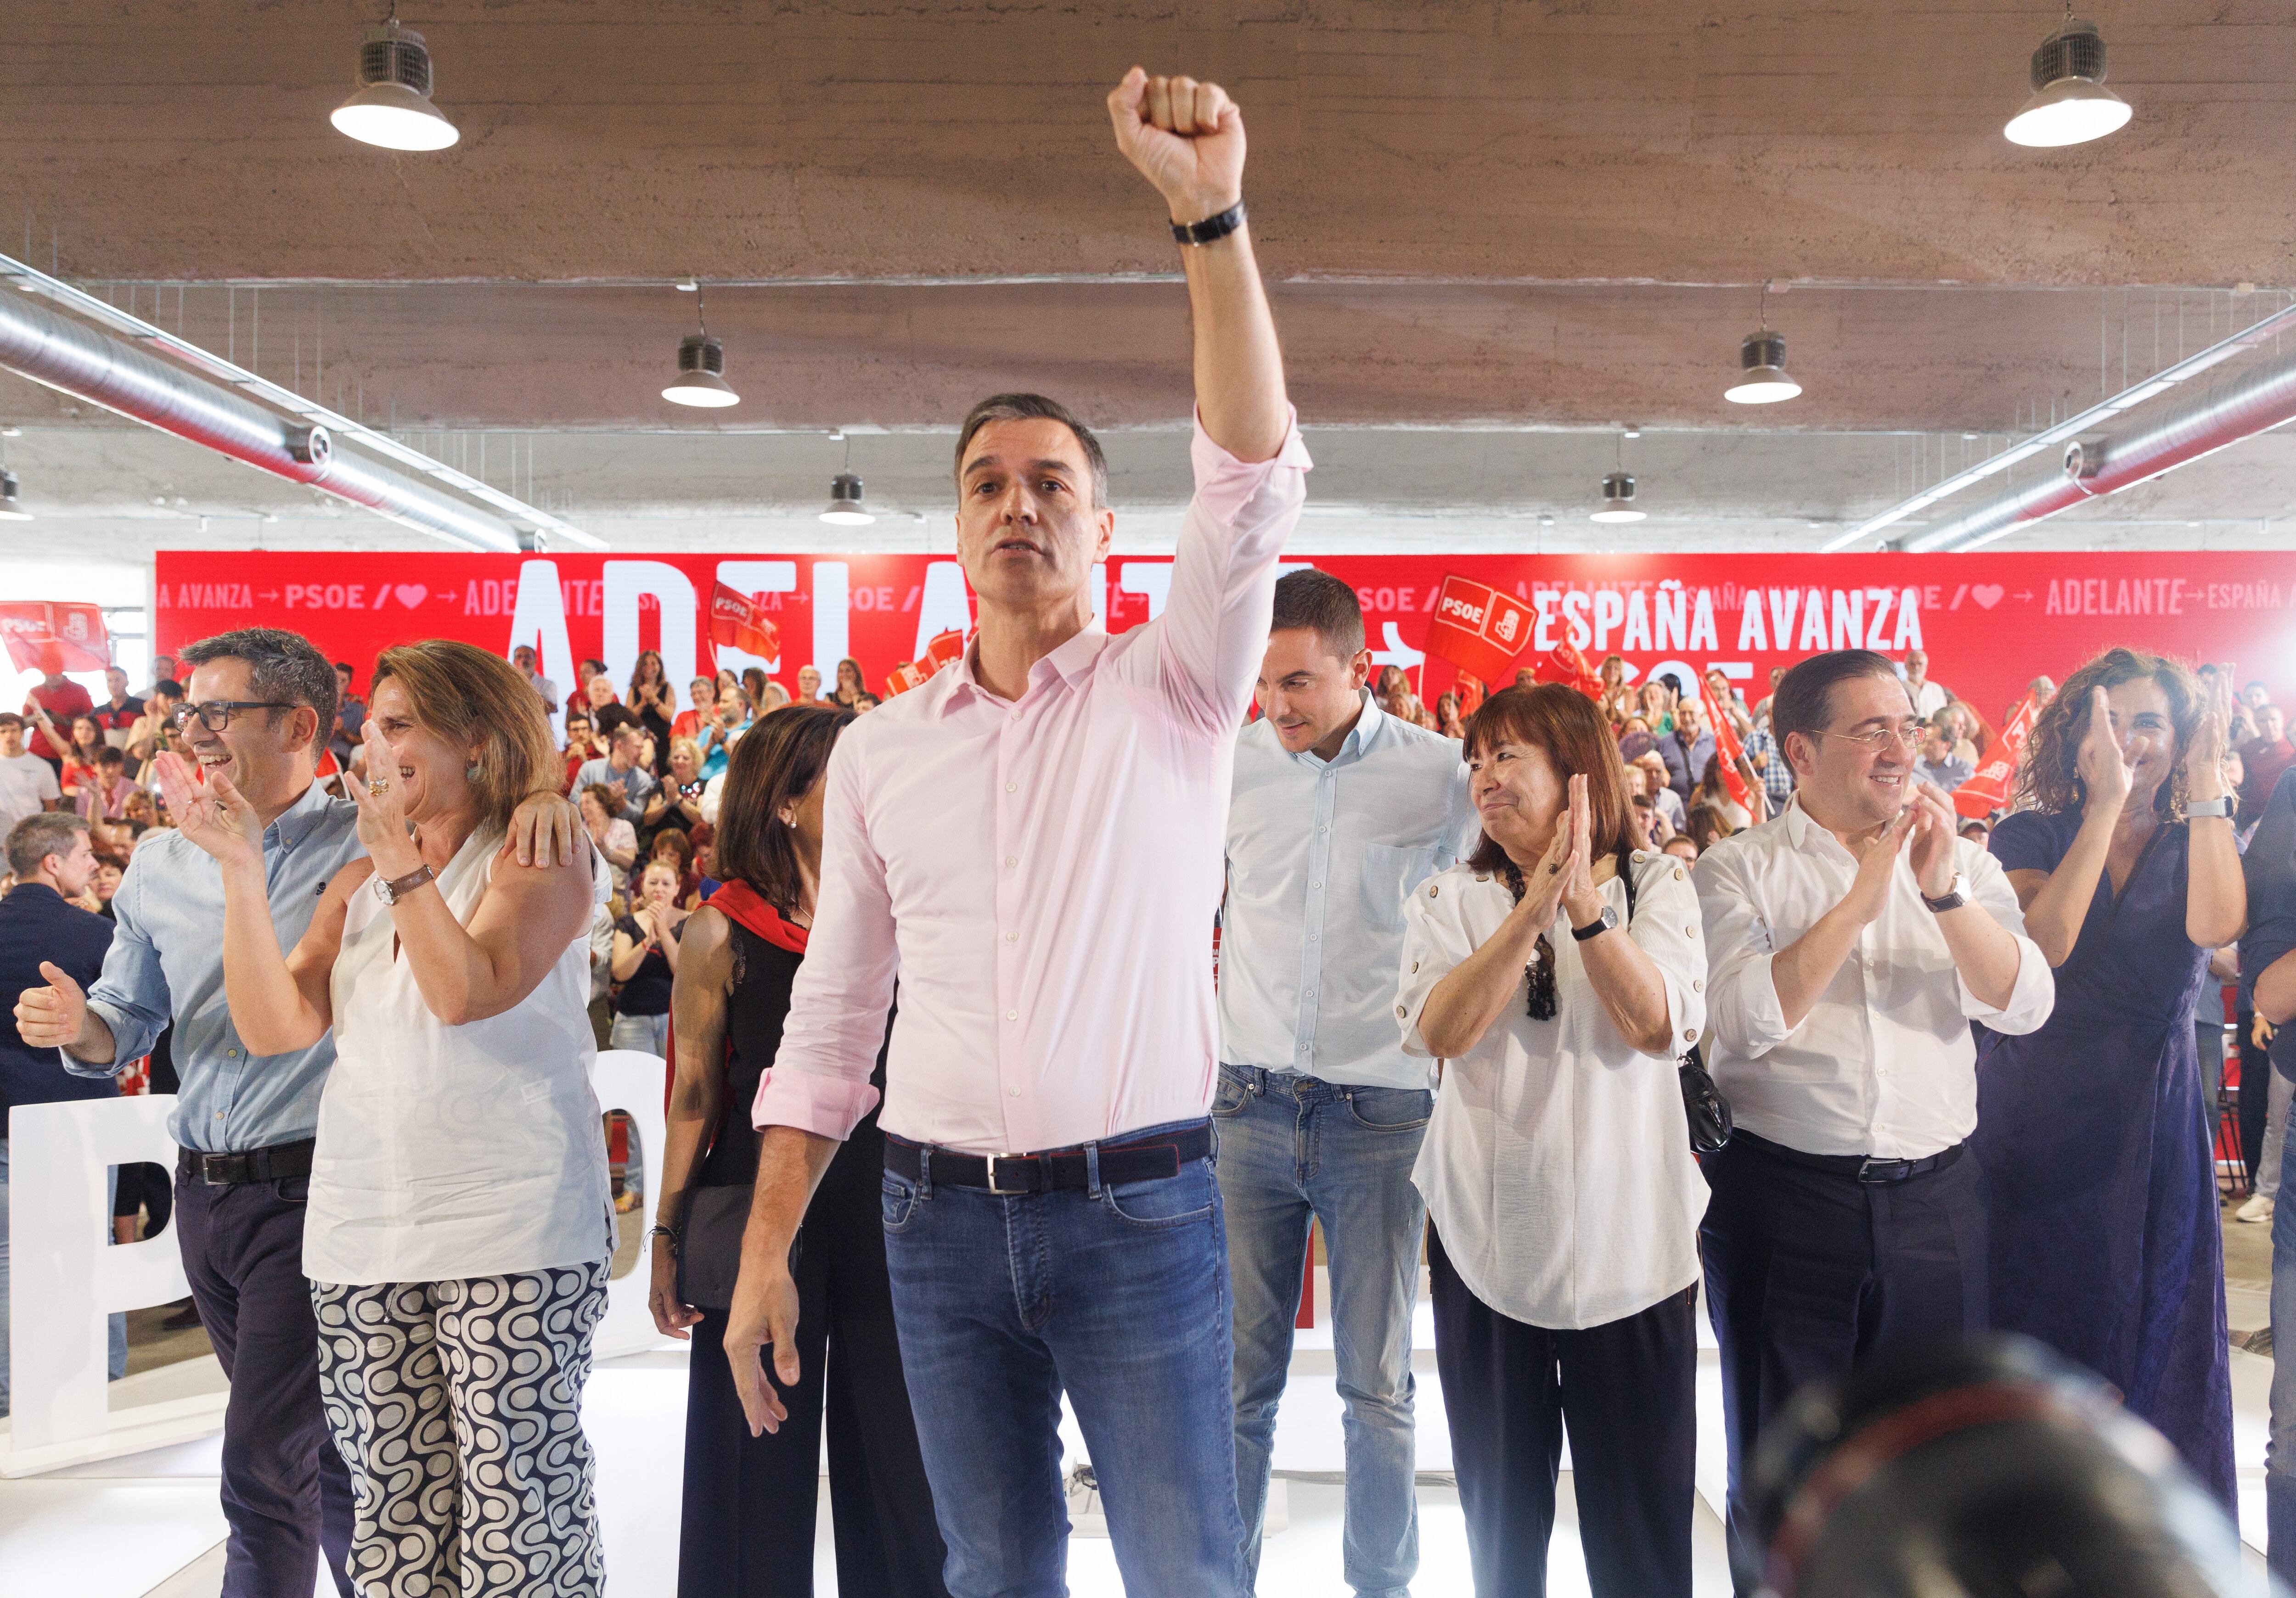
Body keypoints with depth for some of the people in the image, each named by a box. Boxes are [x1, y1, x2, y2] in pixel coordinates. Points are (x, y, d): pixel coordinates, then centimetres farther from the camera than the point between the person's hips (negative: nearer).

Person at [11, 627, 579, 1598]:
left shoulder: (372, 844, -7)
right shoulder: (161, 867, 10)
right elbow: (128, 1024, 15)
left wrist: (543, 798, -27)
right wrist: (82, 1027, -7)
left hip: (314, 1189, -6)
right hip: (203, 1192, 6)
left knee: (263, 1469, -6)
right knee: (324, 1448, 18)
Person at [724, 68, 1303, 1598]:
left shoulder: (1168, 693, -2)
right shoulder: (879, 749, 7)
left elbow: (1252, 484, -19)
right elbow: (832, 1014, 9)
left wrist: (1213, 214, -28)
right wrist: (767, 1246, 6)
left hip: (1140, 1205, -3)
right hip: (942, 1218, 3)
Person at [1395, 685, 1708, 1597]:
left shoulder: (1657, 886, 1)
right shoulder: (1450, 898, 3)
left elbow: (1664, 1028, -13)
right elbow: (1437, 1031, -14)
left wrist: (1585, 906, -22)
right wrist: (1535, 910, -21)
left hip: (1627, 1239, -1)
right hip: (1486, 1237, 2)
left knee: (1642, 1509, 6)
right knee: (1501, 1500, 15)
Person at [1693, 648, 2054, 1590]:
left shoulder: (1965, 866, 7)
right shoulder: (1737, 869, -3)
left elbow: (2026, 1006, -6)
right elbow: (1746, 1023, -17)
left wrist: (1944, 892, -18)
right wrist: (1858, 900, -20)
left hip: (1936, 1197, 3)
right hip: (1783, 1195, -3)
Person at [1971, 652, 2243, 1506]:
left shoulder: (2197, 845, 4)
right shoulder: (2030, 835, -2)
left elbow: (2215, 926, -19)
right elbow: (2044, 941, -22)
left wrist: (2207, 786, -17)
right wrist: (2105, 803, -22)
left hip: (2149, 1130, 2)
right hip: (2031, 1125, -2)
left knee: (2150, 1348, 10)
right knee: (2028, 1346, 8)